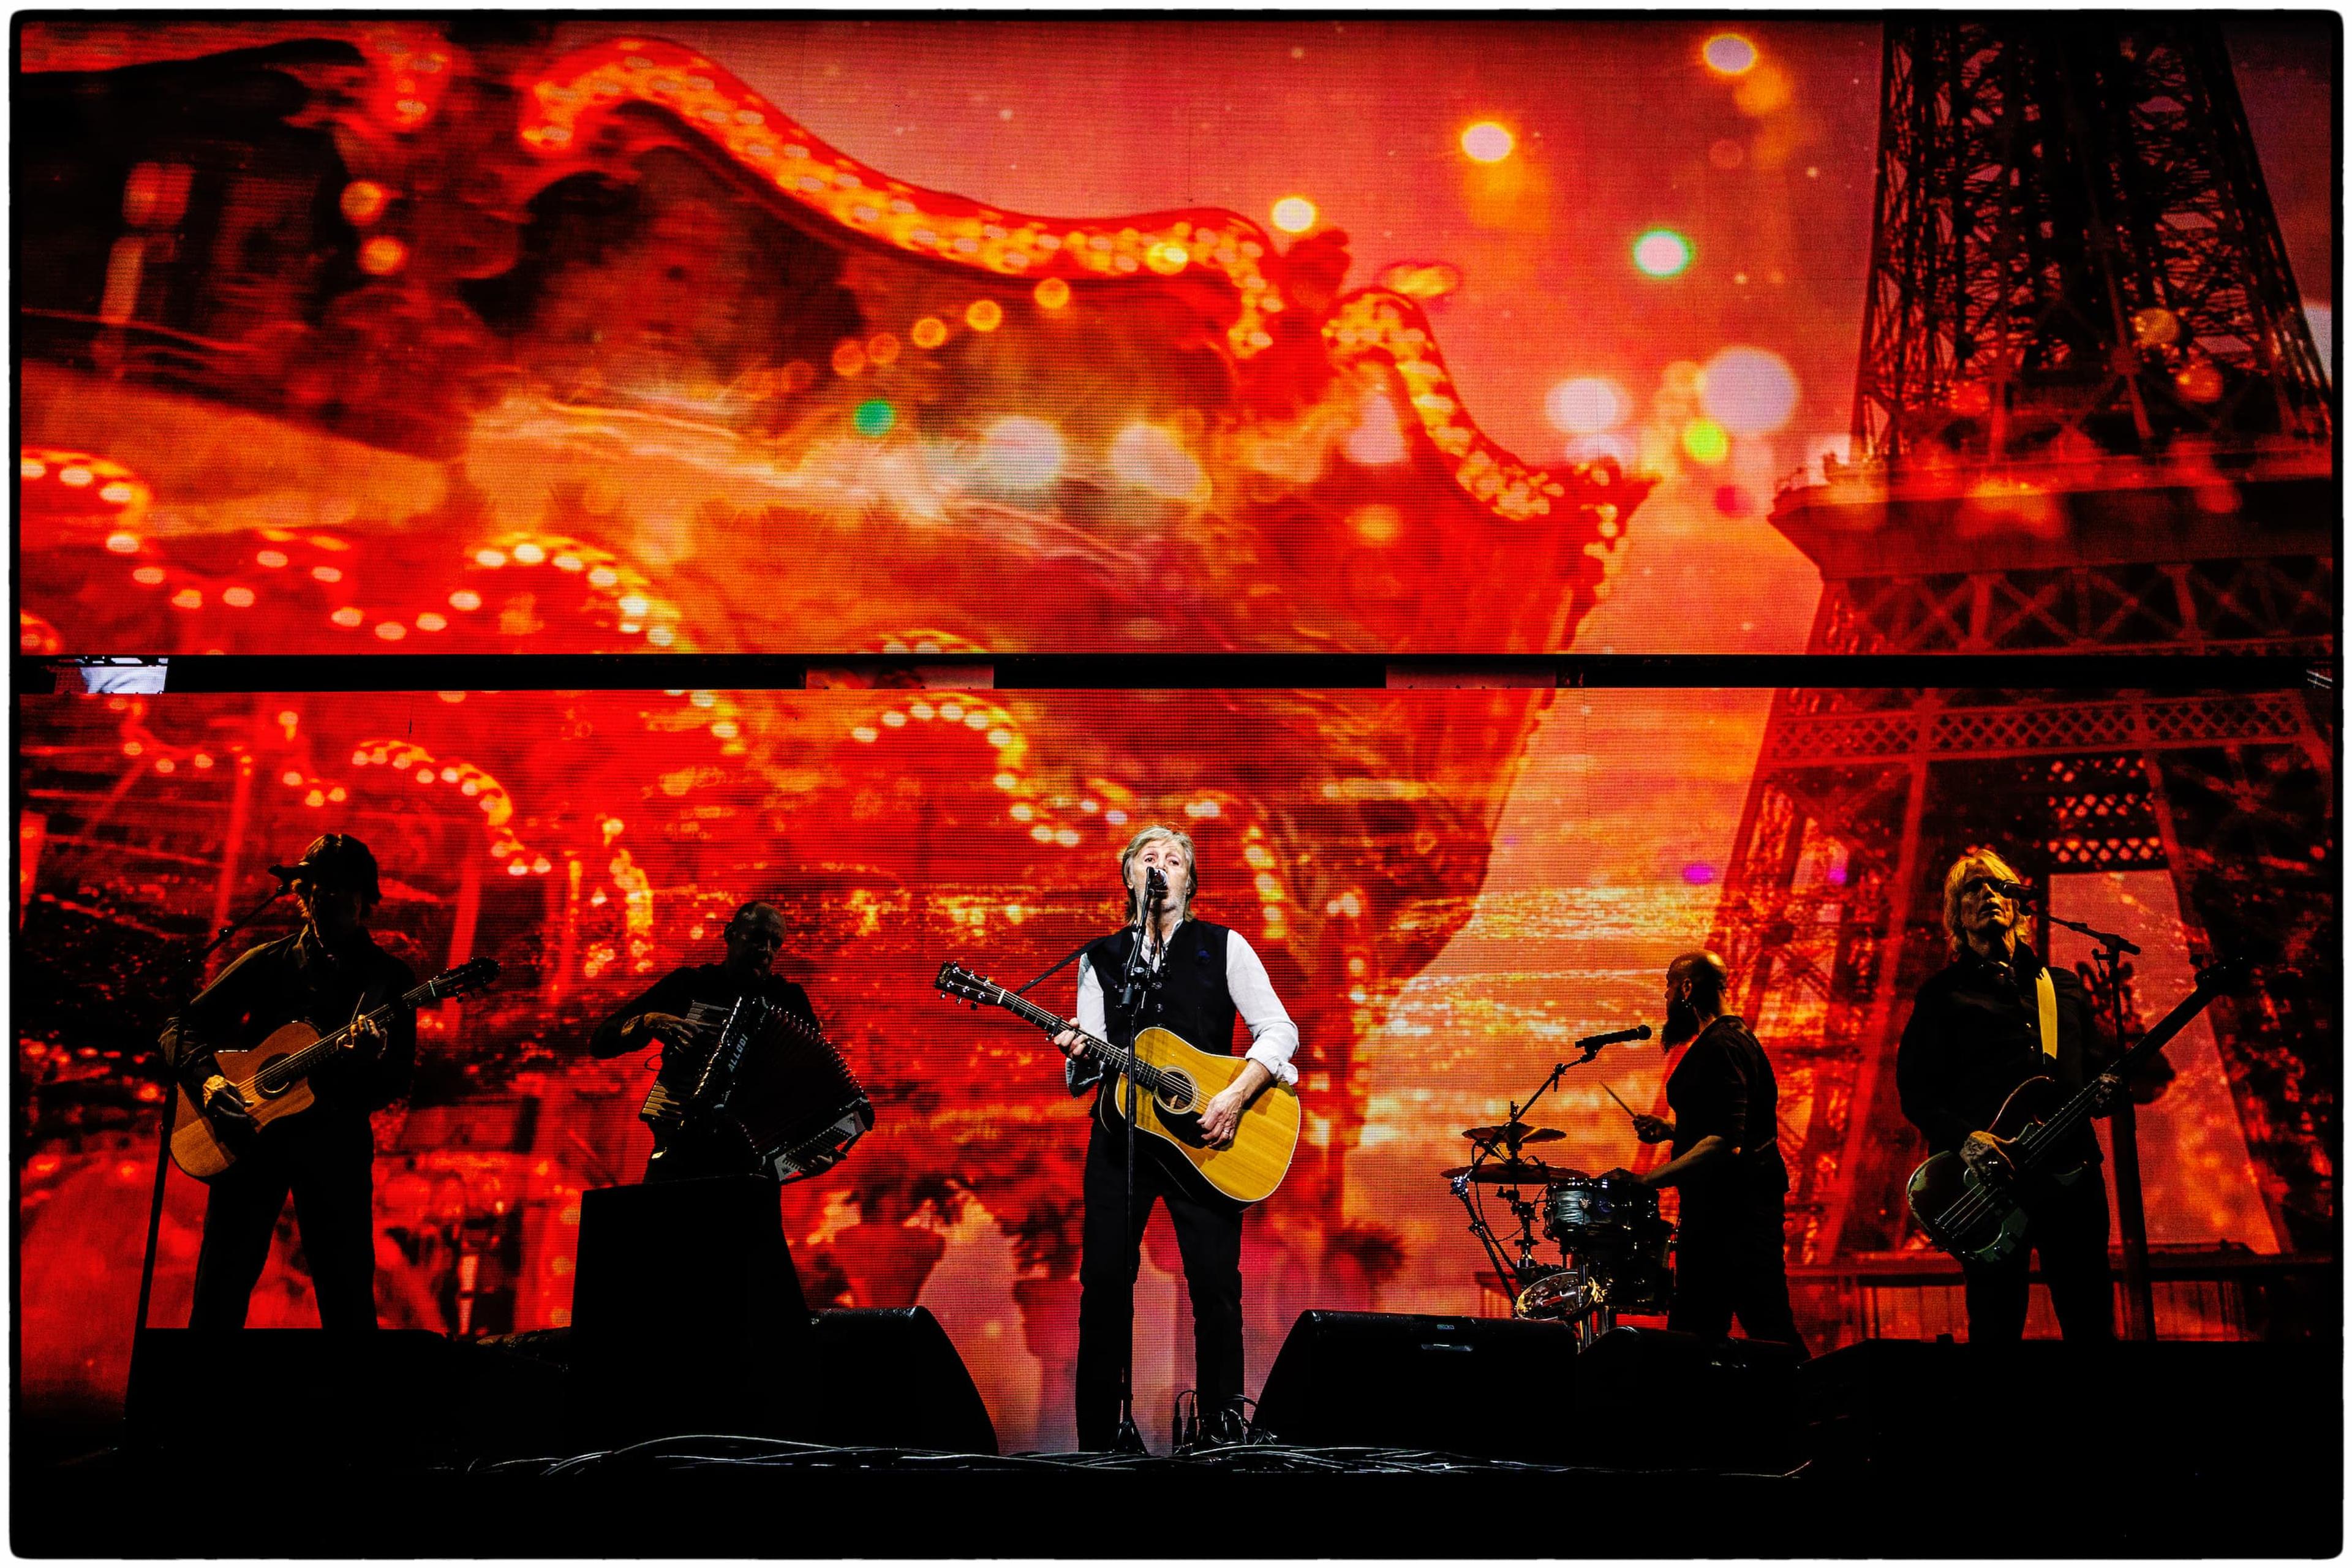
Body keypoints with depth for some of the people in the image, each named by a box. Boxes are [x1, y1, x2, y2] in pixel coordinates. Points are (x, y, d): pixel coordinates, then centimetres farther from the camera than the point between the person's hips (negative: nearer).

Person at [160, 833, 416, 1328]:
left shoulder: (389, 977, 4)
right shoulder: (269, 962, 9)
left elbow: (396, 1082, -2)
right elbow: (182, 1027, 9)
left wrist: (372, 1059, -26)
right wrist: (207, 1080, -11)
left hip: (335, 1140, -2)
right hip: (251, 1133, 2)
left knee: (348, 1299, -2)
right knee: (219, 1291, 2)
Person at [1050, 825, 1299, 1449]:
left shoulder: (1223, 947, 4)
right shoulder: (1100, 957, 11)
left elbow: (1279, 1030, -2)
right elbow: (1091, 1063, 8)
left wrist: (1234, 1097, -15)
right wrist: (1079, 1054, -16)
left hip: (1205, 1140, -2)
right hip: (1120, 1133, 2)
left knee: (1216, 1286, -5)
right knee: (1104, 1282, 1)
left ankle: (1223, 1431, 7)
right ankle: (1097, 1438, 11)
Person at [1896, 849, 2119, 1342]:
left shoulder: (2064, 986, 18)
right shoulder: (1944, 992, 7)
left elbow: (2097, 1065, 20)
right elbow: (1915, 1090, 1)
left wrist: (2104, 1088, -4)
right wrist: (1963, 1139, -16)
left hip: (2072, 1170, 3)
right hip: (1989, 1181, -3)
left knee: (2092, 1321, 5)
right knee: (1997, 1325, 0)